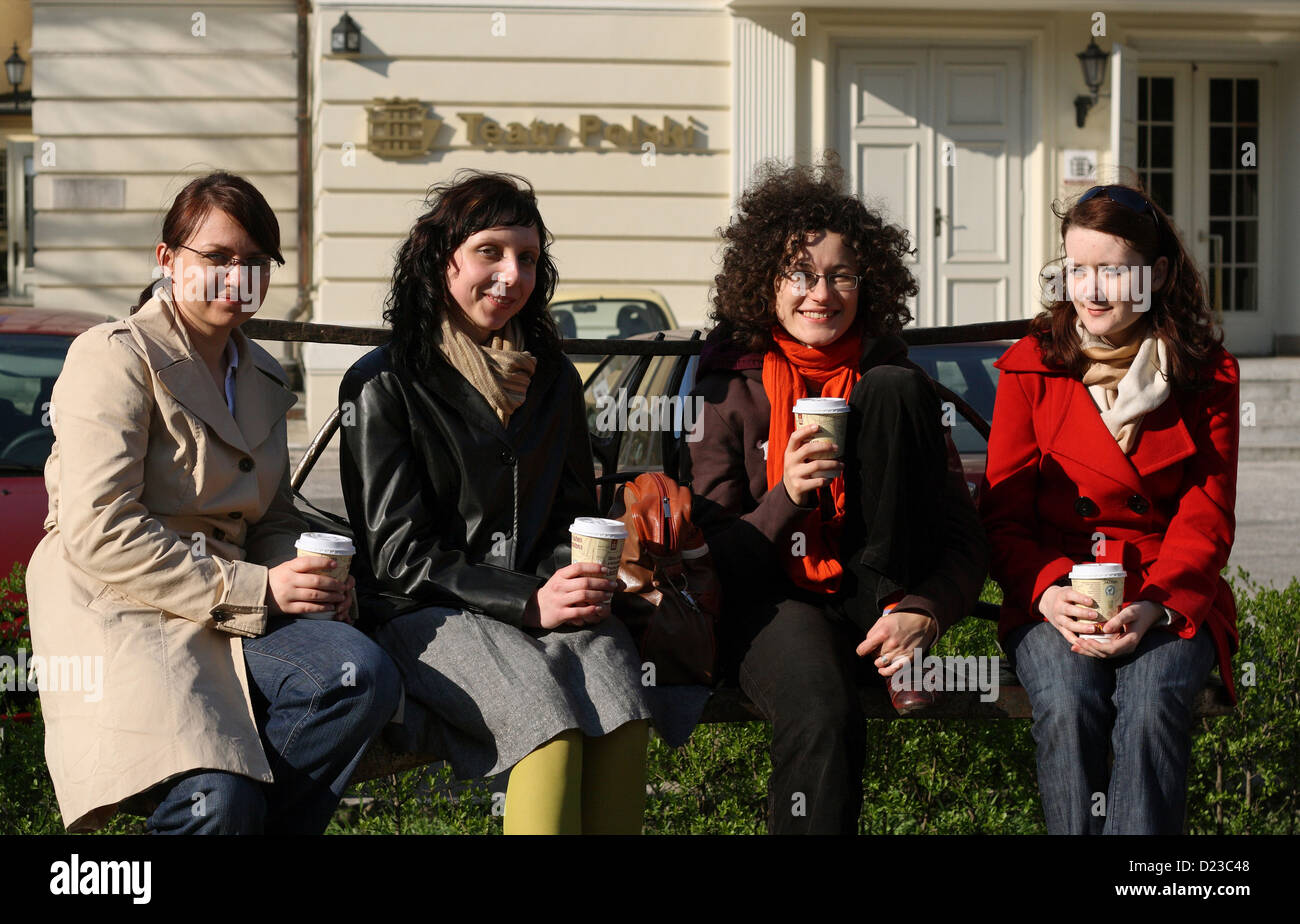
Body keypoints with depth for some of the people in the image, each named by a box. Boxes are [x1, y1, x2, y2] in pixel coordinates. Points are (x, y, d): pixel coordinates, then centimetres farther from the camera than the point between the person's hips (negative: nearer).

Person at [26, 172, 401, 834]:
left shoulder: (262, 378, 21)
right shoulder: (113, 356, -4)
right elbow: (99, 533, -15)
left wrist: (312, 577, 0)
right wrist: (255, 589, -16)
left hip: (227, 619, 7)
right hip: (116, 611, -7)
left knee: (365, 675, -25)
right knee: (218, 804, -31)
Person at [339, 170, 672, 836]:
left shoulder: (552, 380, 17)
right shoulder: (384, 384, 1)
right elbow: (399, 555, -5)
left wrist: (576, 583, -2)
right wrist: (530, 603, -15)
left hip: (540, 600, 4)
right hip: (423, 615, -4)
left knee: (609, 661, -31)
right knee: (545, 705, -34)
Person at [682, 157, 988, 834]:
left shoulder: (886, 374, 6)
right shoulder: (731, 387, 2)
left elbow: (964, 542, 1)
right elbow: (712, 557, -2)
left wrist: (923, 614, -21)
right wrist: (787, 498, -21)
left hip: (875, 615, 2)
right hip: (772, 607, -2)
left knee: (895, 389, -14)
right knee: (823, 717, -40)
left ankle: (889, 602, -14)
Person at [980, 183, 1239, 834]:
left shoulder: (1206, 376, 6)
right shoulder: (1031, 367, 6)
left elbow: (1205, 519, 2)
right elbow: (1003, 513, 4)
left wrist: (1153, 604, -18)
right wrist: (1048, 590, -16)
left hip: (1173, 599, 0)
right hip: (1053, 598, 0)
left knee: (1151, 703, -31)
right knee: (1068, 702, -31)